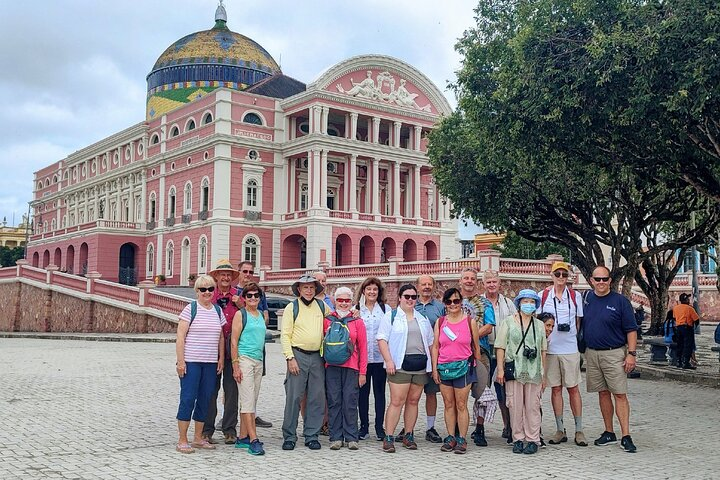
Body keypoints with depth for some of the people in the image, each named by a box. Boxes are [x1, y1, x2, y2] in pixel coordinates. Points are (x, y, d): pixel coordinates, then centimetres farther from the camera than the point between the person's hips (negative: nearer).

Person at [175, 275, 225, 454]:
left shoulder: (218, 311, 13)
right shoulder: (190, 309, -4)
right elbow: (180, 337, -8)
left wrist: (221, 359, 11)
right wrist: (180, 361, -13)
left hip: (211, 363, 6)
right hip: (191, 362, -5)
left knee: (205, 399, 9)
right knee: (188, 398, -4)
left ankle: (198, 438, 20)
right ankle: (182, 441, 3)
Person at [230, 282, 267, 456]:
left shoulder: (261, 315, 16)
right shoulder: (240, 314, -3)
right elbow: (234, 341, -7)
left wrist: (261, 360, 16)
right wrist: (235, 365, -13)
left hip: (259, 361, 7)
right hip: (244, 359, -7)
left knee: (251, 401, 8)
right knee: (248, 401, -9)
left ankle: (243, 438, 15)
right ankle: (253, 440, -11)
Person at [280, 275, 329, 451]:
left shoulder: (322, 306, 11)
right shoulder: (292, 307, 0)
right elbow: (285, 335, -4)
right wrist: (290, 358, -11)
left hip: (317, 357, 4)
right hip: (298, 355, -4)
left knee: (317, 398, 5)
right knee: (293, 397, -5)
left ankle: (311, 436, 15)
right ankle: (289, 436, 5)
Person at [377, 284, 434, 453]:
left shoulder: (423, 319, 18)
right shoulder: (391, 316, 4)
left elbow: (430, 342, 20)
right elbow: (382, 339, -4)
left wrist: (432, 364, 11)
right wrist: (389, 361, -13)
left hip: (420, 366, 5)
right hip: (400, 365, -5)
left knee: (413, 401, 8)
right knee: (397, 401, -9)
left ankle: (408, 435, 17)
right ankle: (388, 438, -4)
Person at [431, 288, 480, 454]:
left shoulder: (470, 321, 2)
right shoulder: (440, 322, 8)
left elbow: (476, 347, 7)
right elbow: (435, 347, 8)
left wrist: (477, 367, 7)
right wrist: (434, 369, 3)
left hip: (463, 367, -3)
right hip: (444, 367, 3)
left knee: (461, 405, -1)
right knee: (448, 405, 8)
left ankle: (462, 440, 6)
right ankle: (451, 438, 16)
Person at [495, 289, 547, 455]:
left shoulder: (539, 325, 14)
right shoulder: (508, 322, 6)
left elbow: (543, 350, 16)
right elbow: (500, 347, 3)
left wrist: (544, 374, 13)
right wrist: (500, 369, -5)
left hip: (534, 372, 2)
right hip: (514, 371, -2)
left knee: (533, 406, 1)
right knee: (515, 406, 1)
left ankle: (533, 440, 9)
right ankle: (518, 439, 11)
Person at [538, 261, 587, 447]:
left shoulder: (575, 296, 5)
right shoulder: (542, 296, 4)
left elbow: (579, 322, 11)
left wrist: (577, 339, 3)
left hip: (570, 348, 0)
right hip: (549, 348, 1)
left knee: (573, 388, 1)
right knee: (555, 388, 6)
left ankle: (579, 430, 9)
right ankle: (560, 430, 14)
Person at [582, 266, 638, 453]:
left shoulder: (620, 301, -4)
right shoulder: (586, 298, 7)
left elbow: (631, 330, -4)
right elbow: (580, 324, 15)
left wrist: (631, 354, -11)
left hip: (614, 353, -4)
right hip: (592, 353, 4)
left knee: (620, 394, -5)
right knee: (603, 393, 11)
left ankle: (626, 436, -2)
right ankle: (609, 433, 20)